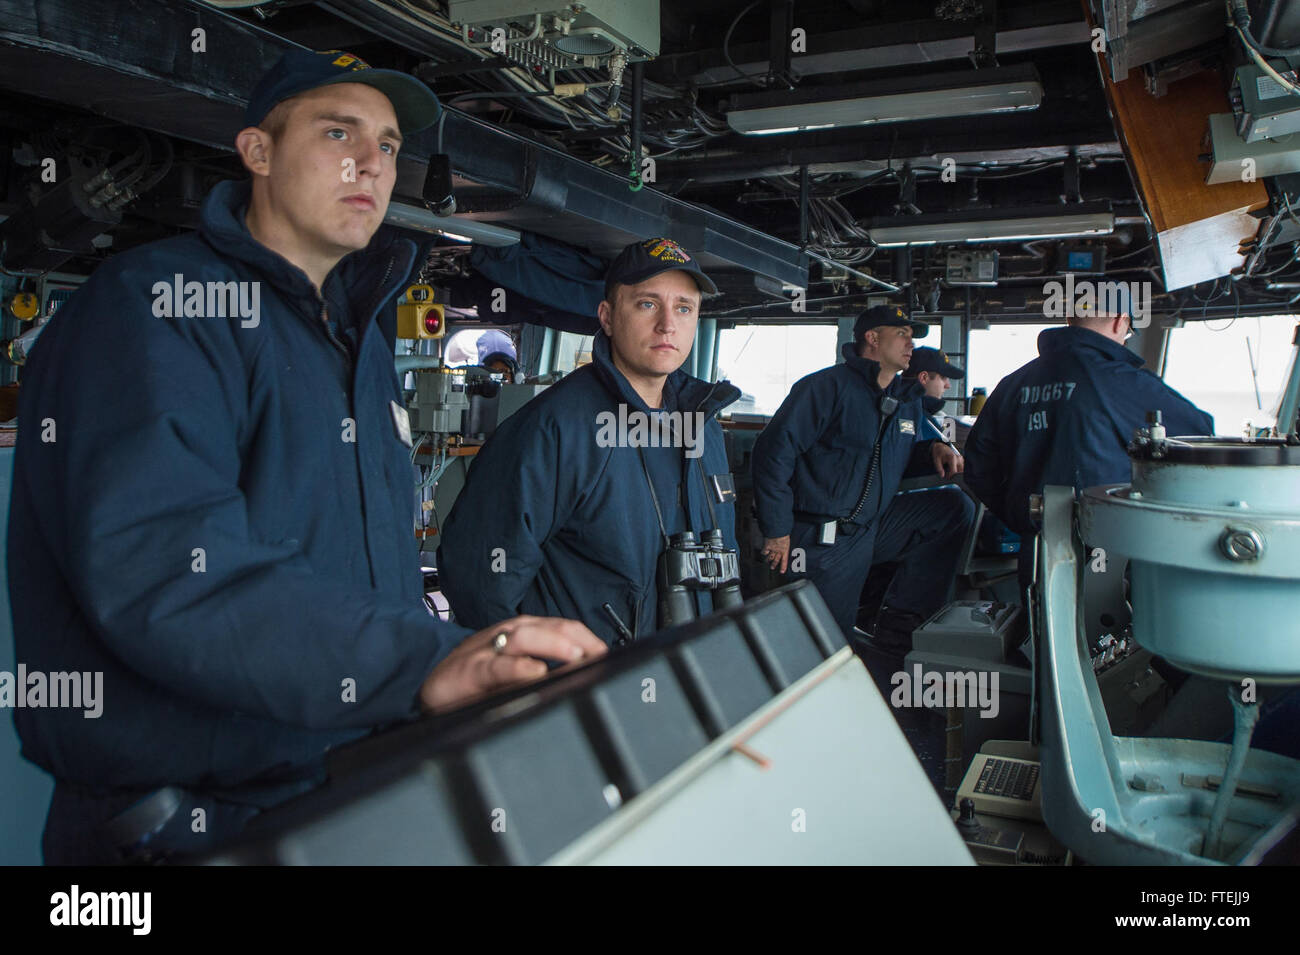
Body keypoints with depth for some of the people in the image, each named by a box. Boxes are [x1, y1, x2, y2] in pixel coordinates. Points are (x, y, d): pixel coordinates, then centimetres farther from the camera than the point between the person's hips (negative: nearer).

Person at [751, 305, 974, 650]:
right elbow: (774, 449, -17)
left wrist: (933, 449, 2)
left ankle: (900, 623, -5)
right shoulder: (828, 386, -12)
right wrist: (777, 531, -18)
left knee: (954, 507, -6)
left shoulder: (908, 401, 12)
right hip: (824, 541, -7)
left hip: (874, 528, 7)